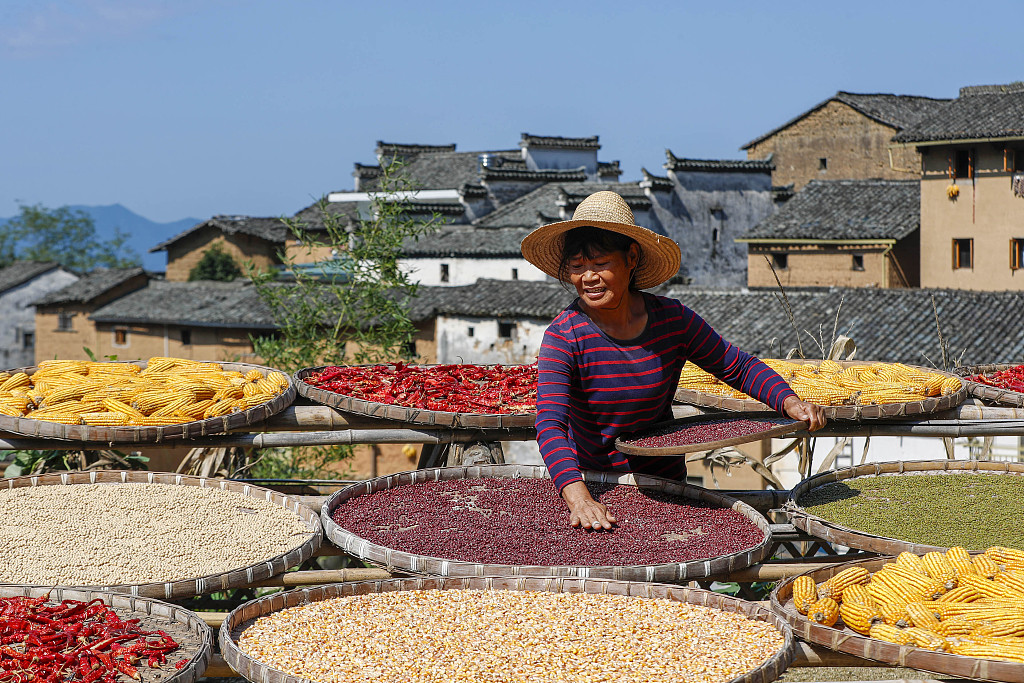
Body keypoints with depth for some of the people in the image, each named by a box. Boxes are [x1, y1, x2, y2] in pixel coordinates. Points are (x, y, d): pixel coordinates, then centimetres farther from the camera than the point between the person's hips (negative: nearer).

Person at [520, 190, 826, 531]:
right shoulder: (563, 337, -15)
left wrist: (790, 402, -12)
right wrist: (579, 499, -42)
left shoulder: (673, 319, -5)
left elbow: (739, 367, 7)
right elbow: (550, 425, -26)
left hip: (665, 478, 2)